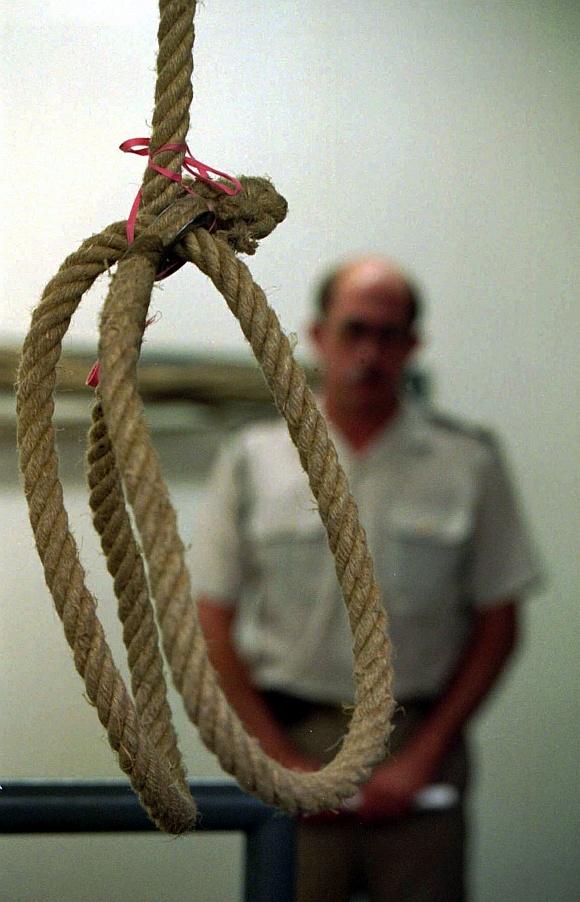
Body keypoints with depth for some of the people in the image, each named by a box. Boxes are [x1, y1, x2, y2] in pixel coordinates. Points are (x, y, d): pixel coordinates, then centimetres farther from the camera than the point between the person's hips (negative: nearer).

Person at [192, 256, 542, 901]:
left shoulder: (470, 462, 2)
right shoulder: (252, 460, 3)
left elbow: (497, 624, 4)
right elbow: (214, 621, 3)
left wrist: (423, 757, -2)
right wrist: (284, 762, -2)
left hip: (419, 744, 0)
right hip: (291, 741, 0)